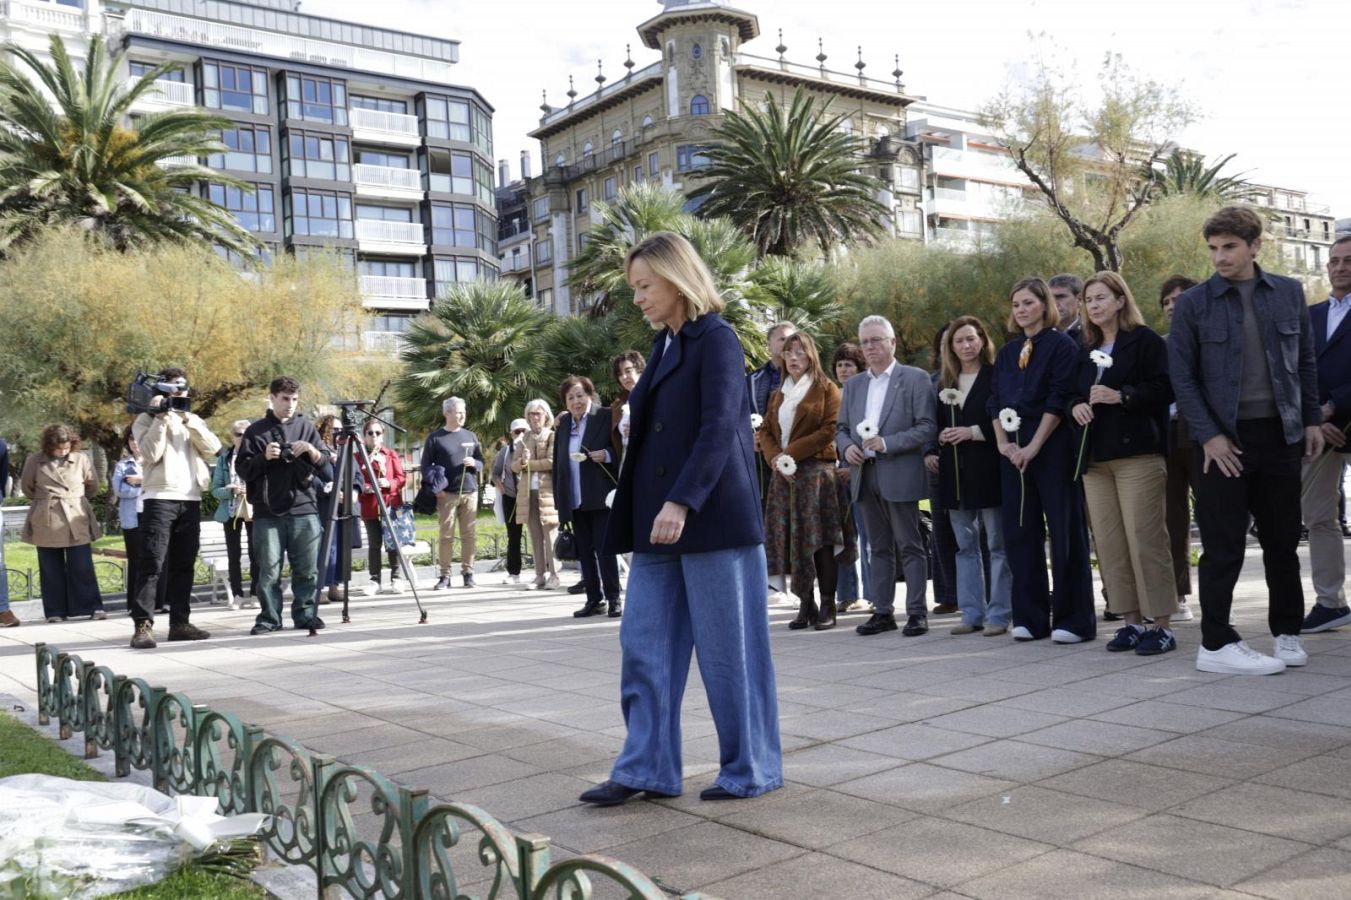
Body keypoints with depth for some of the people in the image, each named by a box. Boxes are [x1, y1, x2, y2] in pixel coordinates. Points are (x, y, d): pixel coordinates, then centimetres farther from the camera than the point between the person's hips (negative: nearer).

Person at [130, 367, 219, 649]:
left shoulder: (194, 420, 18)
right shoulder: (147, 419, 5)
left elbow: (213, 448, 1)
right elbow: (151, 454, -11)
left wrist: (188, 420, -8)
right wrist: (161, 419, -11)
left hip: (191, 500, 5)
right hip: (159, 498, -5)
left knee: (184, 565, 8)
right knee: (152, 564, -10)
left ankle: (180, 622, 14)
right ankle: (143, 625, -12)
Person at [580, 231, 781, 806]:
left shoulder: (716, 340, -8)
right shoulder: (665, 345, 16)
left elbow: (718, 430, -18)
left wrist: (682, 502, -26)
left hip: (713, 520, -8)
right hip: (659, 521, 8)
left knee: (728, 649, 2)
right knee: (644, 646, 6)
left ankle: (751, 768, 16)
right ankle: (646, 769, 15)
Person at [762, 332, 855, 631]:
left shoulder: (826, 389, 2)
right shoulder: (778, 395, 20)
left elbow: (830, 429, -9)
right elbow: (765, 430, 14)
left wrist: (791, 452, -13)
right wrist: (774, 458, -6)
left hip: (817, 469, -5)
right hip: (783, 473, 5)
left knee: (819, 538, -8)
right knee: (791, 538, 2)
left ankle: (827, 607, -2)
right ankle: (805, 604, 8)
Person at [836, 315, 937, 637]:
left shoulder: (915, 378, -2)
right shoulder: (854, 385, 16)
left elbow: (927, 427, -8)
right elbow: (841, 428, 19)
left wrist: (886, 443, -17)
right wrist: (847, 447, -3)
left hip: (899, 476, -5)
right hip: (865, 476, 5)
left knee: (910, 546, 0)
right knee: (879, 547, 11)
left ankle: (917, 611, 6)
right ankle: (882, 611, 16)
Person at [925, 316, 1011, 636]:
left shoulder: (996, 376, -4)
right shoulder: (943, 381, 13)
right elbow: (936, 423, 18)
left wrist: (972, 432, -16)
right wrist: (931, 451, 4)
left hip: (988, 471, -6)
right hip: (954, 473, 6)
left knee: (997, 545, 0)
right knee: (966, 546, 10)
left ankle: (999, 615, 5)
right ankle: (972, 613, 16)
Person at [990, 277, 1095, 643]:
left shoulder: (1062, 346, -3)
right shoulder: (1006, 353, 15)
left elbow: (1059, 399, -11)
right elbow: (995, 401, 12)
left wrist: (1034, 446, -16)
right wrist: (1002, 442, -3)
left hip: (1052, 446, -6)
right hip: (1014, 449, 6)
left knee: (1065, 531, -3)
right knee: (1020, 531, 6)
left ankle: (1074, 619, 3)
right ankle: (1030, 617, 13)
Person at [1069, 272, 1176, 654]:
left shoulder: (1146, 340, 0)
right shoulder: (1085, 350, 19)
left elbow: (1164, 389, -8)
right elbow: (1074, 394, 25)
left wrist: (1120, 396, -18)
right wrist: (1076, 406, 3)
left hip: (1138, 453, -6)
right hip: (1095, 458, 6)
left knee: (1145, 540, -8)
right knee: (1108, 543, 3)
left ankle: (1162, 625, -1)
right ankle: (1132, 620, 11)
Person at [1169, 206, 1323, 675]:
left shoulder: (1289, 293, 7)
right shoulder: (1194, 303, -3)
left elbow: (1306, 361, 13)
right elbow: (1182, 376, -4)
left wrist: (1312, 420, 7)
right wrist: (1208, 435, -11)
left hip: (1281, 434, 3)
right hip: (1224, 438, -3)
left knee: (1283, 539, 11)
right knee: (1223, 545, -1)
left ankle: (1287, 631, 25)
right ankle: (1216, 644, 7)